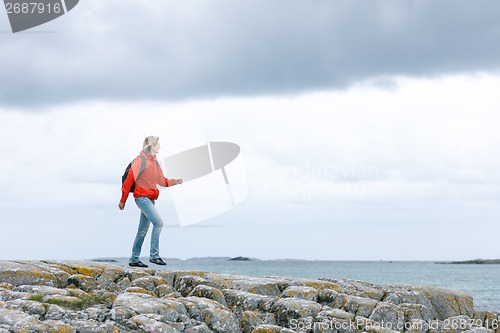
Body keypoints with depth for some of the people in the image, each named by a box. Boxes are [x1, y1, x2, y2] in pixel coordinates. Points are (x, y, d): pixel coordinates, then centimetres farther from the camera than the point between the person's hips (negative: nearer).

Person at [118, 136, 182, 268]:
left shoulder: (154, 162, 16)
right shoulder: (140, 160, -9)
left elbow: (162, 181, 19)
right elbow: (129, 180, -9)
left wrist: (175, 181, 0)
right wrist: (123, 200, -8)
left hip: (150, 199, 9)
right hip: (142, 197, -9)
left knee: (142, 231, 11)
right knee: (158, 222, -20)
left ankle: (134, 259, 18)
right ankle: (154, 255, -19)